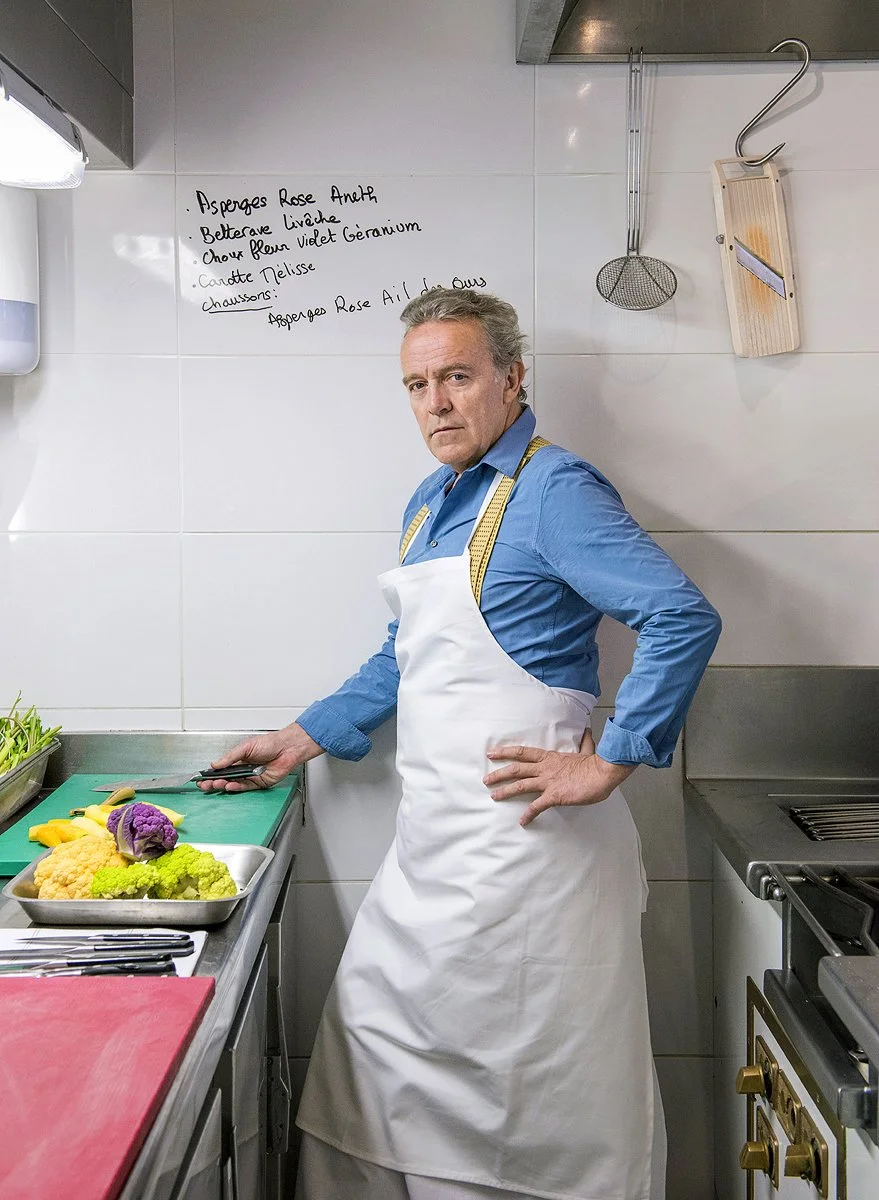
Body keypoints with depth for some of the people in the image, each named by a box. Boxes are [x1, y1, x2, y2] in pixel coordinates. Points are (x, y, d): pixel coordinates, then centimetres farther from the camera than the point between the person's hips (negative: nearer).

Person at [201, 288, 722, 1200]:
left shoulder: (553, 491, -13)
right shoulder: (430, 503, 14)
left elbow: (684, 620, -22)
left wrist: (608, 763, -20)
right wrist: (303, 739, 22)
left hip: (521, 843, -9)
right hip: (433, 841, 9)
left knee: (537, 1096, 5)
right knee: (377, 1042, 18)